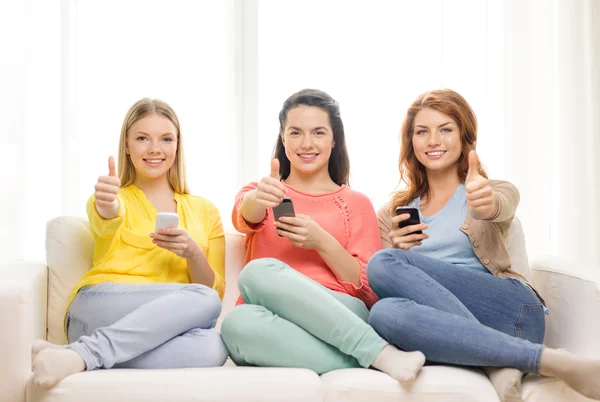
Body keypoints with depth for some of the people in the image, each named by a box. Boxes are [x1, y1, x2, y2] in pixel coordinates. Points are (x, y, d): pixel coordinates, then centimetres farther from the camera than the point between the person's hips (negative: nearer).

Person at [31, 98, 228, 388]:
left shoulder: (205, 211, 18)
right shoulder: (114, 198, 13)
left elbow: (217, 292, 11)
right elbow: (105, 222, -14)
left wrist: (193, 254, -9)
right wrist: (107, 207, -38)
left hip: (159, 326, 3)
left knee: (211, 347, -34)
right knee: (203, 300, -31)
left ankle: (81, 355, -28)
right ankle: (77, 357, -33)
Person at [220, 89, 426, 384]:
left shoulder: (356, 203, 15)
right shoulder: (257, 194, 19)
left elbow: (371, 291, 6)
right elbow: (245, 218, -8)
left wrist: (322, 242, -12)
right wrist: (259, 197, -34)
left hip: (339, 317, -2)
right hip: (274, 326, 2)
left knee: (260, 271, -30)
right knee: (239, 322, -34)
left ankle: (374, 355, -26)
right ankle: (380, 354, -29)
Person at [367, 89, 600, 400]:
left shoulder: (499, 192, 12)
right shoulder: (392, 214, 21)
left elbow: (497, 207, -14)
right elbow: (379, 289, 18)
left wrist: (485, 204, -40)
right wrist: (395, 248, -3)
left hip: (510, 311, -3)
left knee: (384, 264, -24)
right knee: (384, 313, -34)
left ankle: (503, 365, -27)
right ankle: (549, 360, -31)